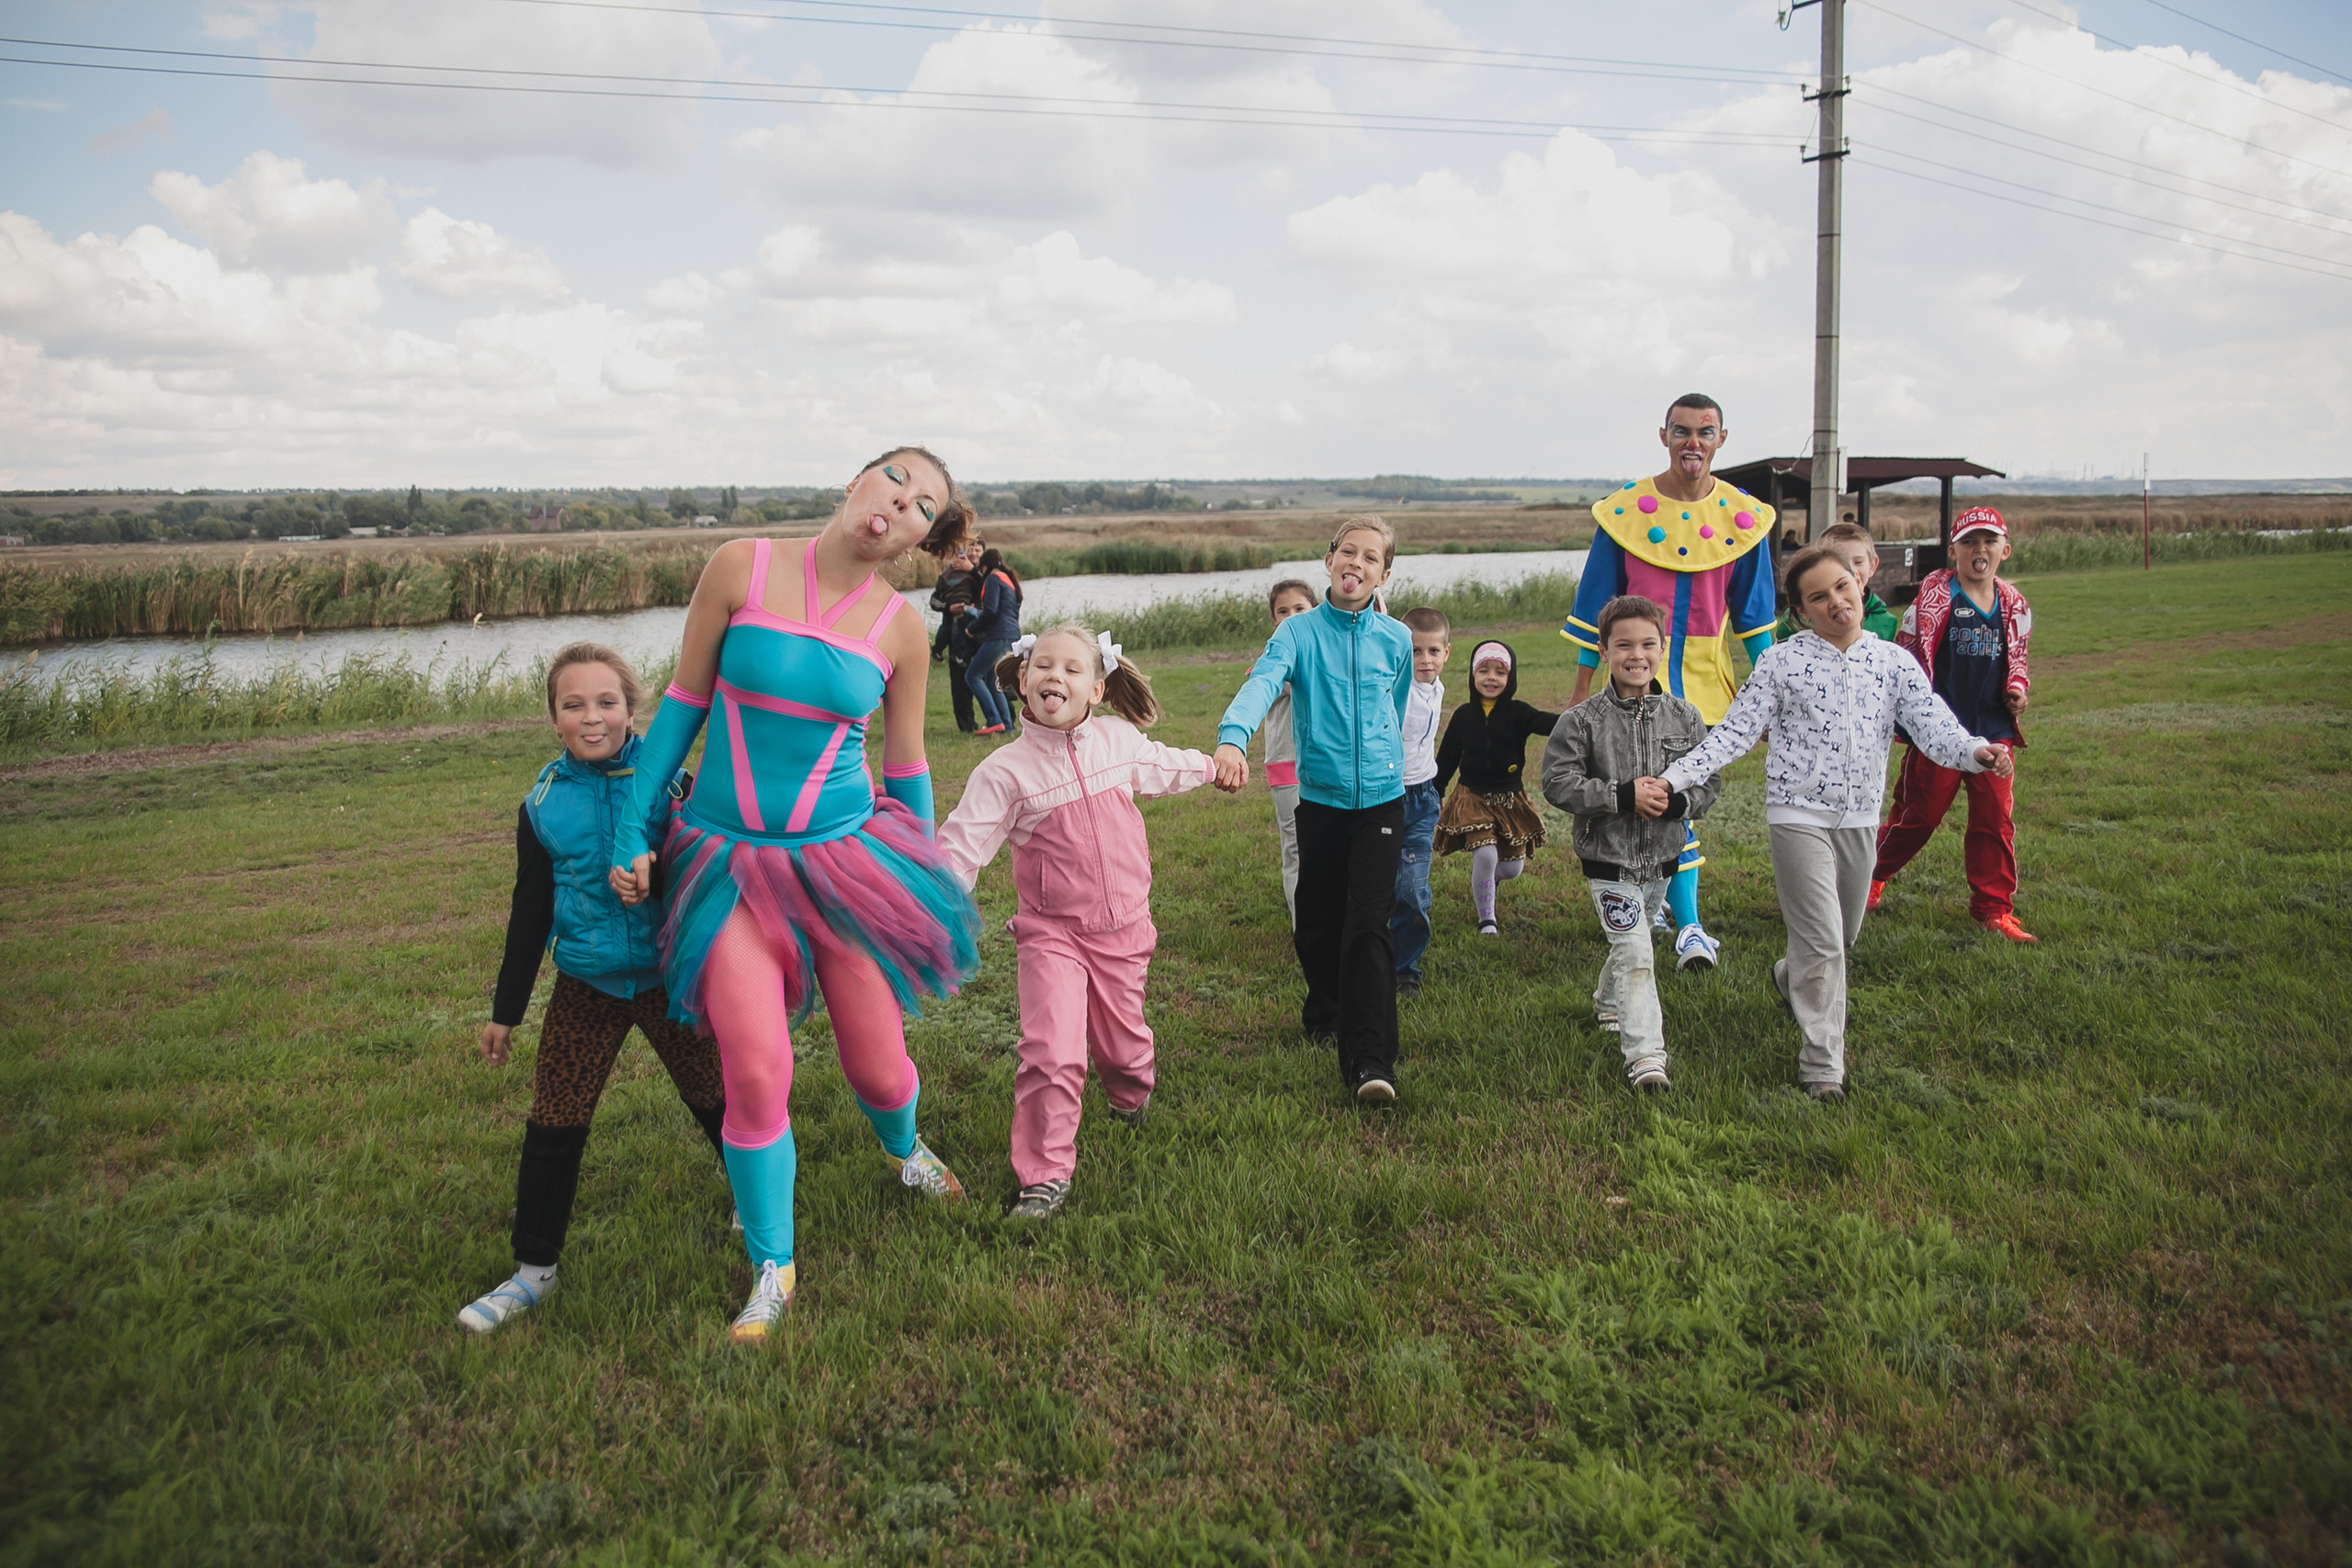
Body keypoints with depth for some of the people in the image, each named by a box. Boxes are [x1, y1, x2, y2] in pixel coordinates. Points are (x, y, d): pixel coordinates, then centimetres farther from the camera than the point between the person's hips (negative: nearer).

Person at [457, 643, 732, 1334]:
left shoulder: (667, 780, -9)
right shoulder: (543, 803, -2)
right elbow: (531, 912, 8)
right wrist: (505, 1011, 12)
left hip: (670, 976, -2)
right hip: (586, 987, 2)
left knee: (716, 1099, 10)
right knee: (552, 1126, 3)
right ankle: (534, 1270, 18)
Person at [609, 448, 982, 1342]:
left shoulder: (901, 630, -2)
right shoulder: (741, 568, -6)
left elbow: (907, 771, 9)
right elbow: (684, 701, 3)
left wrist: (928, 885, 16)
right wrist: (632, 832, 4)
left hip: (847, 858, 1)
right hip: (730, 860, -1)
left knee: (877, 1065, 7)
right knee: (755, 1070, -9)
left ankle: (905, 1151, 46)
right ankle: (772, 1271, 14)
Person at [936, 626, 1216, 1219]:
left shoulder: (1119, 739, -3)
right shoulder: (1006, 770, -13)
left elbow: (1160, 766, 21)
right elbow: (960, 848, -13)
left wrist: (1209, 766, 39)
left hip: (1122, 926, 3)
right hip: (1051, 932, -3)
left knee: (1121, 1040, 17)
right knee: (1052, 1054, -16)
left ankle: (1132, 1096, 53)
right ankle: (1045, 1176, -1)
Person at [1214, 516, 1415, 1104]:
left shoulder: (1395, 638, 4)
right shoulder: (1299, 631, -3)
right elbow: (1262, 683, -23)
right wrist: (1232, 737, -41)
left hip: (1381, 798, 0)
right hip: (1319, 798, 0)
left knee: (1368, 924, -10)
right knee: (1317, 922, 12)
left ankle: (1369, 1060, -11)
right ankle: (1327, 1015, 38)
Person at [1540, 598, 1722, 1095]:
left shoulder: (1684, 718, 0)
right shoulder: (1583, 720, -10)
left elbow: (1710, 781, 4)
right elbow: (1558, 782, -14)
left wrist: (1677, 801, -17)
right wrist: (1622, 796, -22)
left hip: (1661, 858, 5)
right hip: (1608, 859, -4)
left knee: (1632, 942, 22)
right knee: (1634, 950, -12)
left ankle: (1609, 1003, 51)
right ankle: (1645, 1054, -10)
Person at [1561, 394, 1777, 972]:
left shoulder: (1743, 518, 2)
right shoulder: (1625, 511, -4)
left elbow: (1754, 613, 10)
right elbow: (1596, 604, 1)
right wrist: (1581, 692, 1)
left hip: (1705, 674, 3)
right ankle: (1688, 927, -3)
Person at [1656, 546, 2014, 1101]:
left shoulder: (1894, 662, 1)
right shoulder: (1782, 663, -6)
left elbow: (1933, 726, -9)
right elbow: (1734, 733, -7)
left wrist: (1975, 751, -32)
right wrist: (1674, 778, -18)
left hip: (1860, 819, 4)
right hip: (1799, 815, -4)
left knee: (1843, 935, 18)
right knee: (1822, 940, -7)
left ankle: (1792, 978, 52)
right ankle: (1822, 1066, 5)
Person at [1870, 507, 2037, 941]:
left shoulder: (2014, 605, 8)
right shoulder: (1935, 593, -5)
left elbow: (2016, 659, 21)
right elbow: (1906, 650, -1)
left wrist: (2017, 688, 1)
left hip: (1993, 727, 4)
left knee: (1996, 818, 3)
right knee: (1919, 814, 4)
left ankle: (1993, 906, 14)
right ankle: (1872, 877, 27)